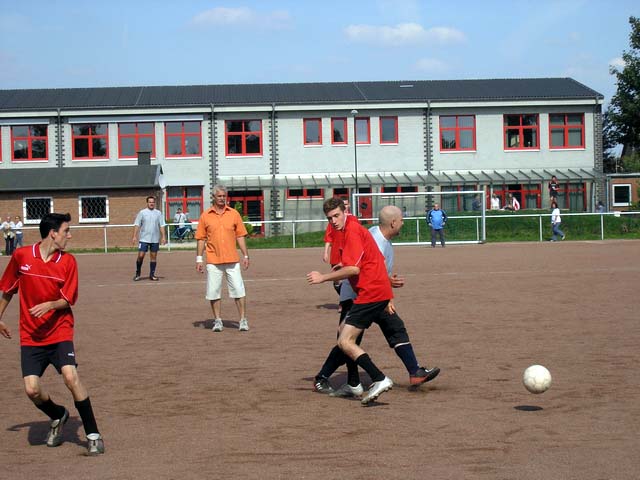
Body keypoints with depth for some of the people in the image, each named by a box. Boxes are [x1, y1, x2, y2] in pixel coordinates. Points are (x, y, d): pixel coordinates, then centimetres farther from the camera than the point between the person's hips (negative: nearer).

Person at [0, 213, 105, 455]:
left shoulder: (67, 261, -4)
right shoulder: (21, 256, -4)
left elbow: (67, 300, -4)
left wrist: (50, 305, -24)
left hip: (60, 333, -1)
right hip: (30, 336, 1)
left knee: (70, 376, -21)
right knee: (32, 389, -9)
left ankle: (93, 434, -9)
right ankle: (58, 416, 25)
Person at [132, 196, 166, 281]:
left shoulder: (158, 213, 7)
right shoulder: (142, 213, 1)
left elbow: (162, 226, 8)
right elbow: (137, 225, 0)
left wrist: (163, 237, 0)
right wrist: (135, 236, -7)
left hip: (155, 239, 2)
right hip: (144, 239, -2)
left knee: (154, 256, 5)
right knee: (141, 256, -6)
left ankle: (152, 275, 13)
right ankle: (137, 274, 9)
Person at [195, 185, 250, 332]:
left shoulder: (234, 214, 7)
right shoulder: (205, 216, 5)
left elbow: (240, 236, 9)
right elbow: (201, 238, 6)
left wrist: (245, 255, 4)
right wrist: (199, 259, 1)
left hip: (232, 259, 0)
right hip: (213, 261, 0)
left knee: (238, 290, -3)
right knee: (214, 292, 2)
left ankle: (243, 320, 2)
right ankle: (217, 320, 13)